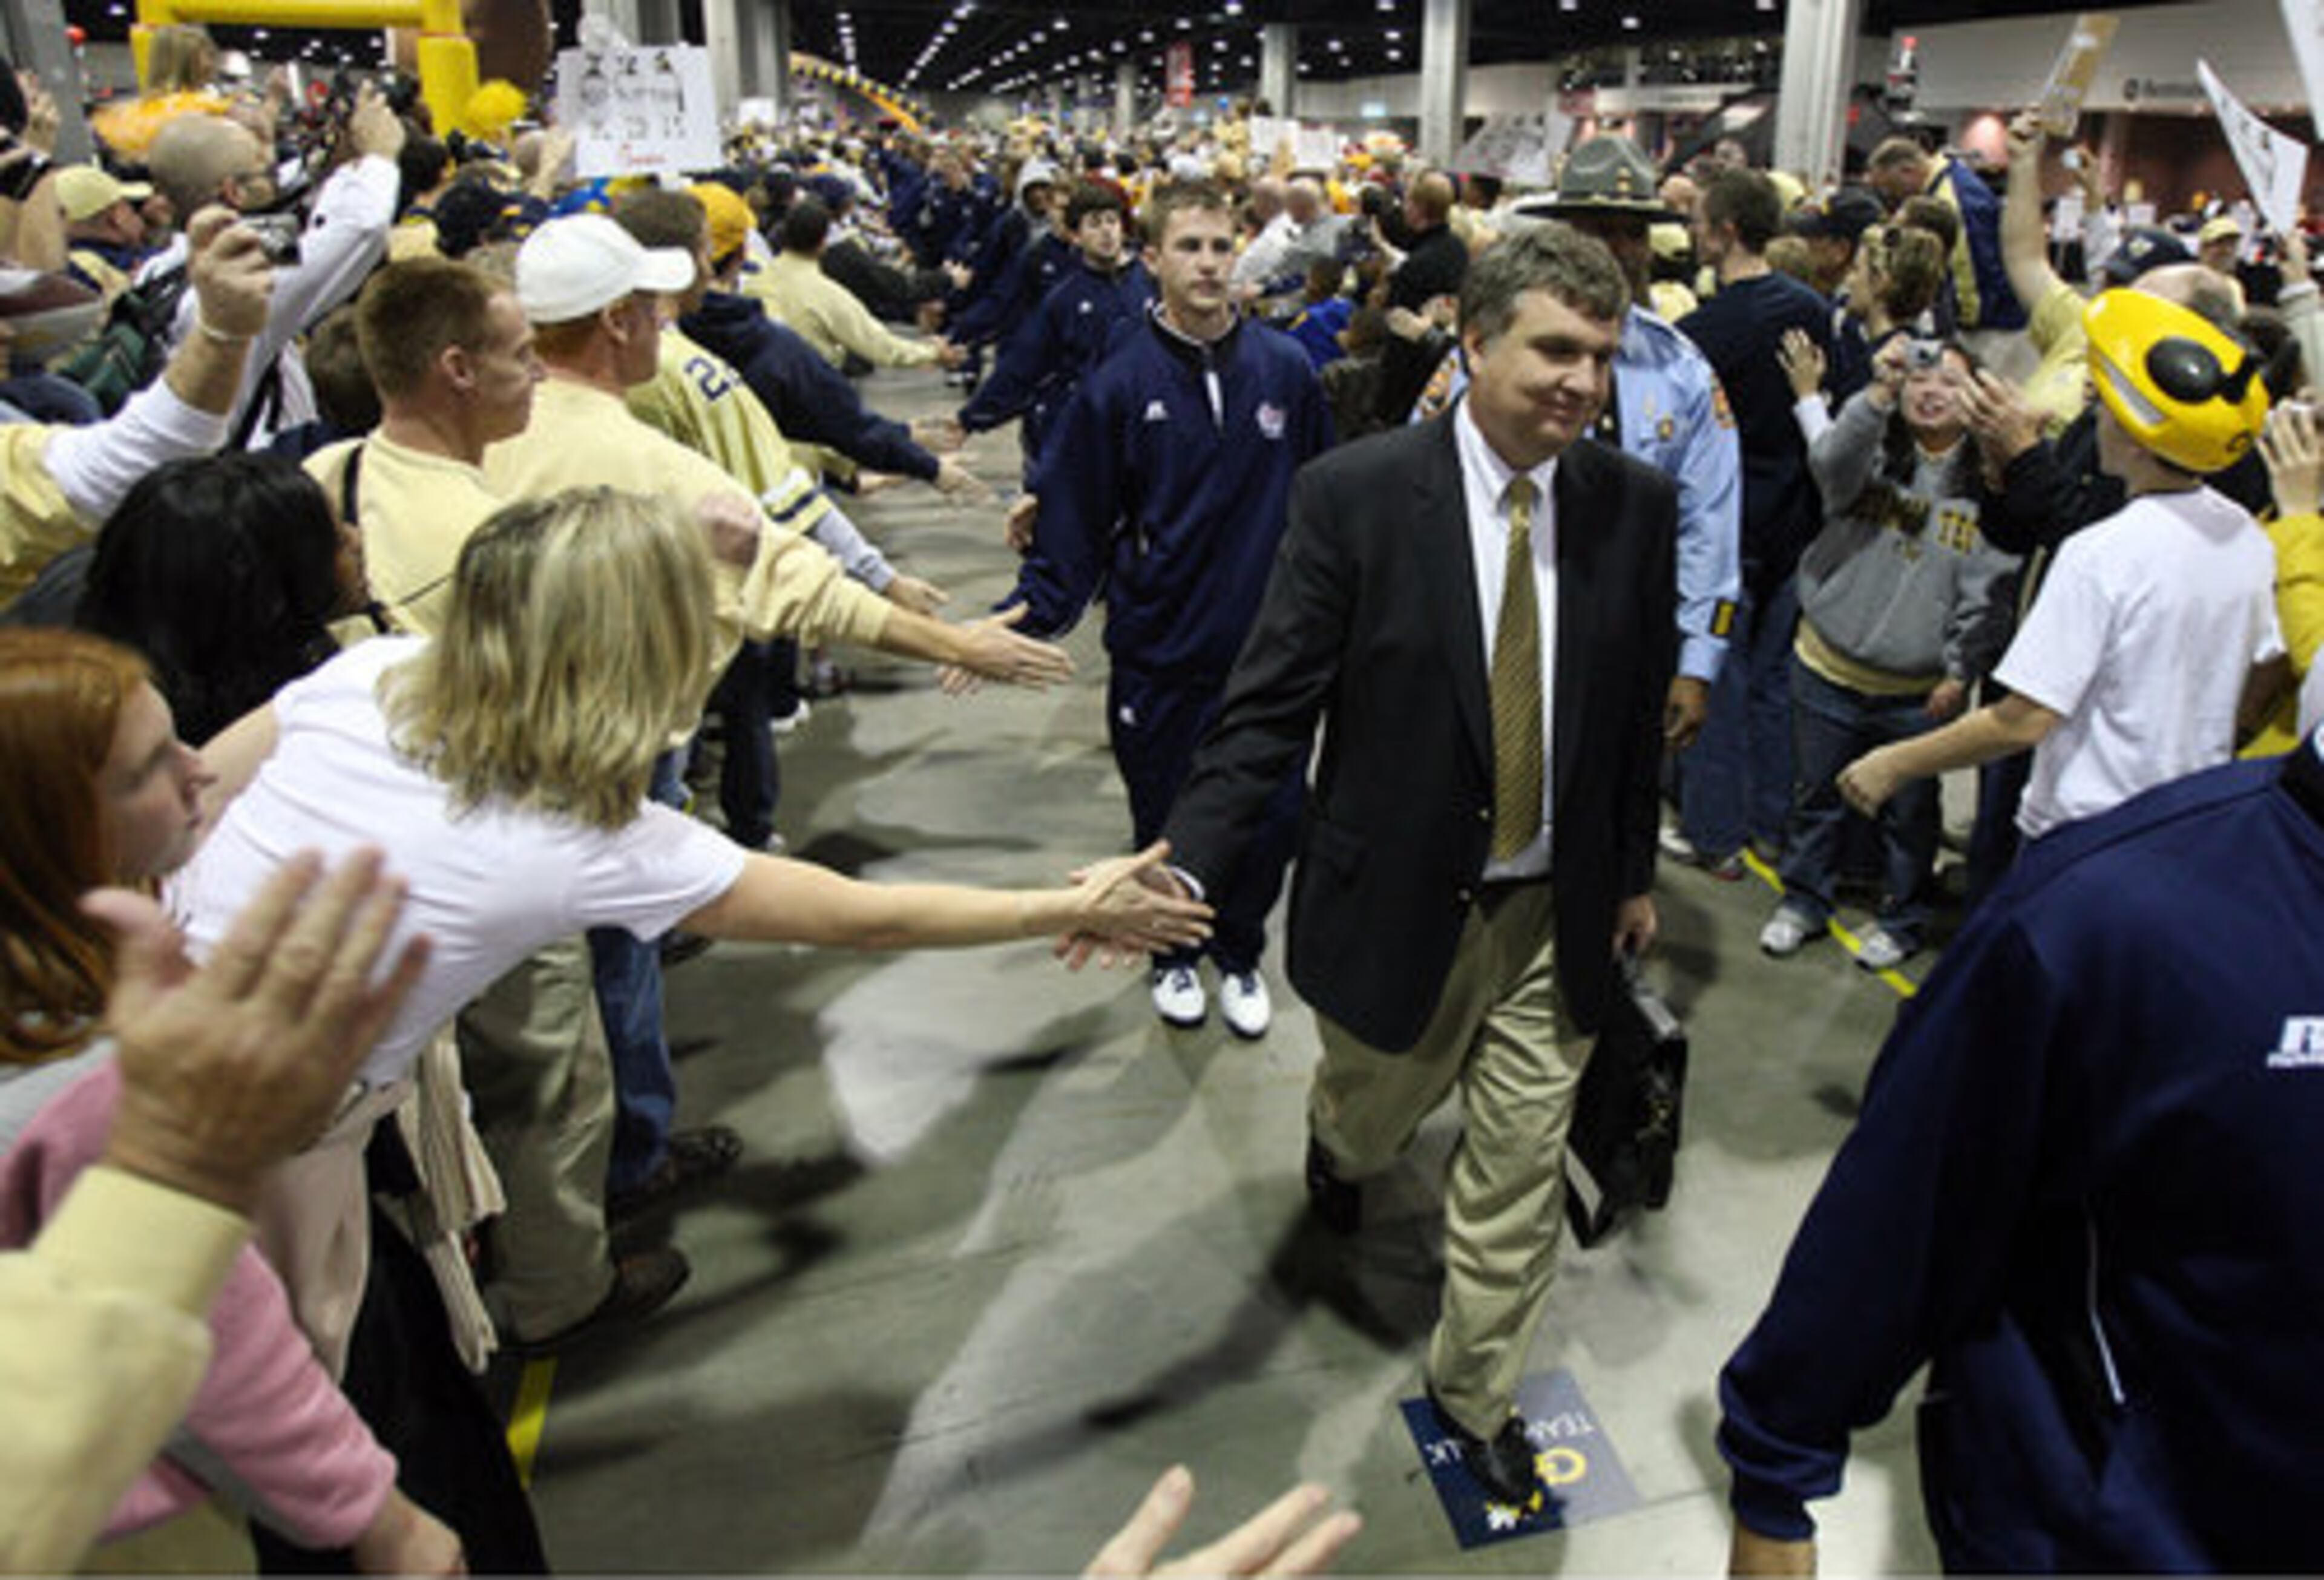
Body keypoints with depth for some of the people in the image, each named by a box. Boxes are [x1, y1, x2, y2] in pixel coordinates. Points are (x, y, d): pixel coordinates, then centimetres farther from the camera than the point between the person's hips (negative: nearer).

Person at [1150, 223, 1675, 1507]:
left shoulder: (1635, 505, -5)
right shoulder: (1354, 496, -16)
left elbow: (1638, 709, 5)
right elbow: (1271, 709, -17)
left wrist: (1634, 871, 12)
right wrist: (1183, 867, -29)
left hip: (1555, 915, 2)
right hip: (1396, 904, -2)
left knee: (1519, 1171, 13)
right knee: (1375, 1113, 23)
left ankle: (1476, 1393, 38)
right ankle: (1337, 1142, 63)